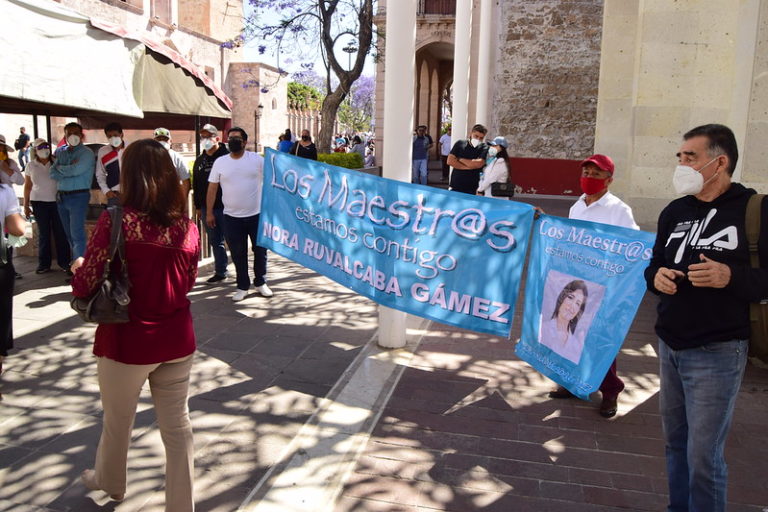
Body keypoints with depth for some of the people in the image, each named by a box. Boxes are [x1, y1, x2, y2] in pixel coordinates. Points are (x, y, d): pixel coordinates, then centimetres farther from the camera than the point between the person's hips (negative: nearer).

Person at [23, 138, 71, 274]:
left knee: (61, 232, -2)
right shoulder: (31, 166, 7)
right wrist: (26, 205, 9)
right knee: (43, 234, 4)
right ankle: (44, 264, 11)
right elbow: (27, 186, 11)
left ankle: (64, 262, 7)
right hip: (39, 203, 1)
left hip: (56, 201, -1)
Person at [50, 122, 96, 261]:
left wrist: (60, 168, -3)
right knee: (69, 234, 13)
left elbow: (76, 170, -20)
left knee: (77, 234, -11)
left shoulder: (87, 153, -6)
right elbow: (53, 174, 1)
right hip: (61, 196, 6)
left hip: (78, 196, -6)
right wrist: (69, 170, -12)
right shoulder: (60, 152, 11)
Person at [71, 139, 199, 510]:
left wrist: (79, 266, 6)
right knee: (177, 426, 13)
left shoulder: (115, 221, -16)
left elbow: (83, 286, -15)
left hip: (127, 342, -3)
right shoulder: (187, 227, -2)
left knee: (117, 422, 22)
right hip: (176, 341, 3)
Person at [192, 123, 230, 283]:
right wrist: (198, 207, 15)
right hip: (206, 207, 7)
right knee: (215, 241, 12)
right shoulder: (200, 160, 14)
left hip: (225, 206, -6)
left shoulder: (226, 156, -7)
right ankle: (220, 272, 22)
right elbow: (196, 185, 18)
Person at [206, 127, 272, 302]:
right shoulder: (220, 162, 3)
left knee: (260, 250, 9)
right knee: (238, 254, 8)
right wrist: (209, 213, 4)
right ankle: (242, 287, 21)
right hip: (232, 217, 1)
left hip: (257, 214, -1)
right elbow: (212, 188, 5)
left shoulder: (257, 159, -2)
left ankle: (260, 283, 27)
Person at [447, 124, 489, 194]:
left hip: (472, 189, -1)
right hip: (455, 186, 2)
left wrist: (460, 159, -5)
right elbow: (450, 161, -3)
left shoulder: (484, 148, 1)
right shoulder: (460, 143, 6)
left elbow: (479, 164, -15)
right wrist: (468, 167, -10)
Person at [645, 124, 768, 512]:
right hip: (669, 345, 6)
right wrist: (656, 277, -4)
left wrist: (730, 276, -27)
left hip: (717, 352, -6)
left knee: (702, 455, 1)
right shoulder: (675, 211, 9)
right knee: (675, 441, 19)